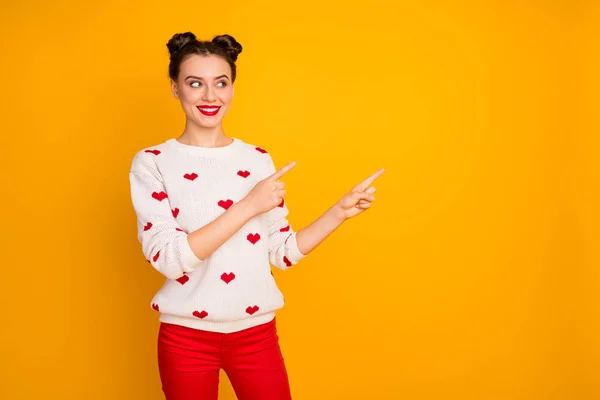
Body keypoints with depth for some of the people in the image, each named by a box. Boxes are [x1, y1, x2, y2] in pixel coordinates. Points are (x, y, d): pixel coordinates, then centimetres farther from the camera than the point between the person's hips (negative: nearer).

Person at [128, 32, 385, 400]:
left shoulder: (258, 159, 3)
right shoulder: (152, 163, -6)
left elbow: (283, 251, 5)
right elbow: (168, 257, -18)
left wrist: (341, 211, -5)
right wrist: (249, 206, -21)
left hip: (256, 332, 2)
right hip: (186, 337, -2)